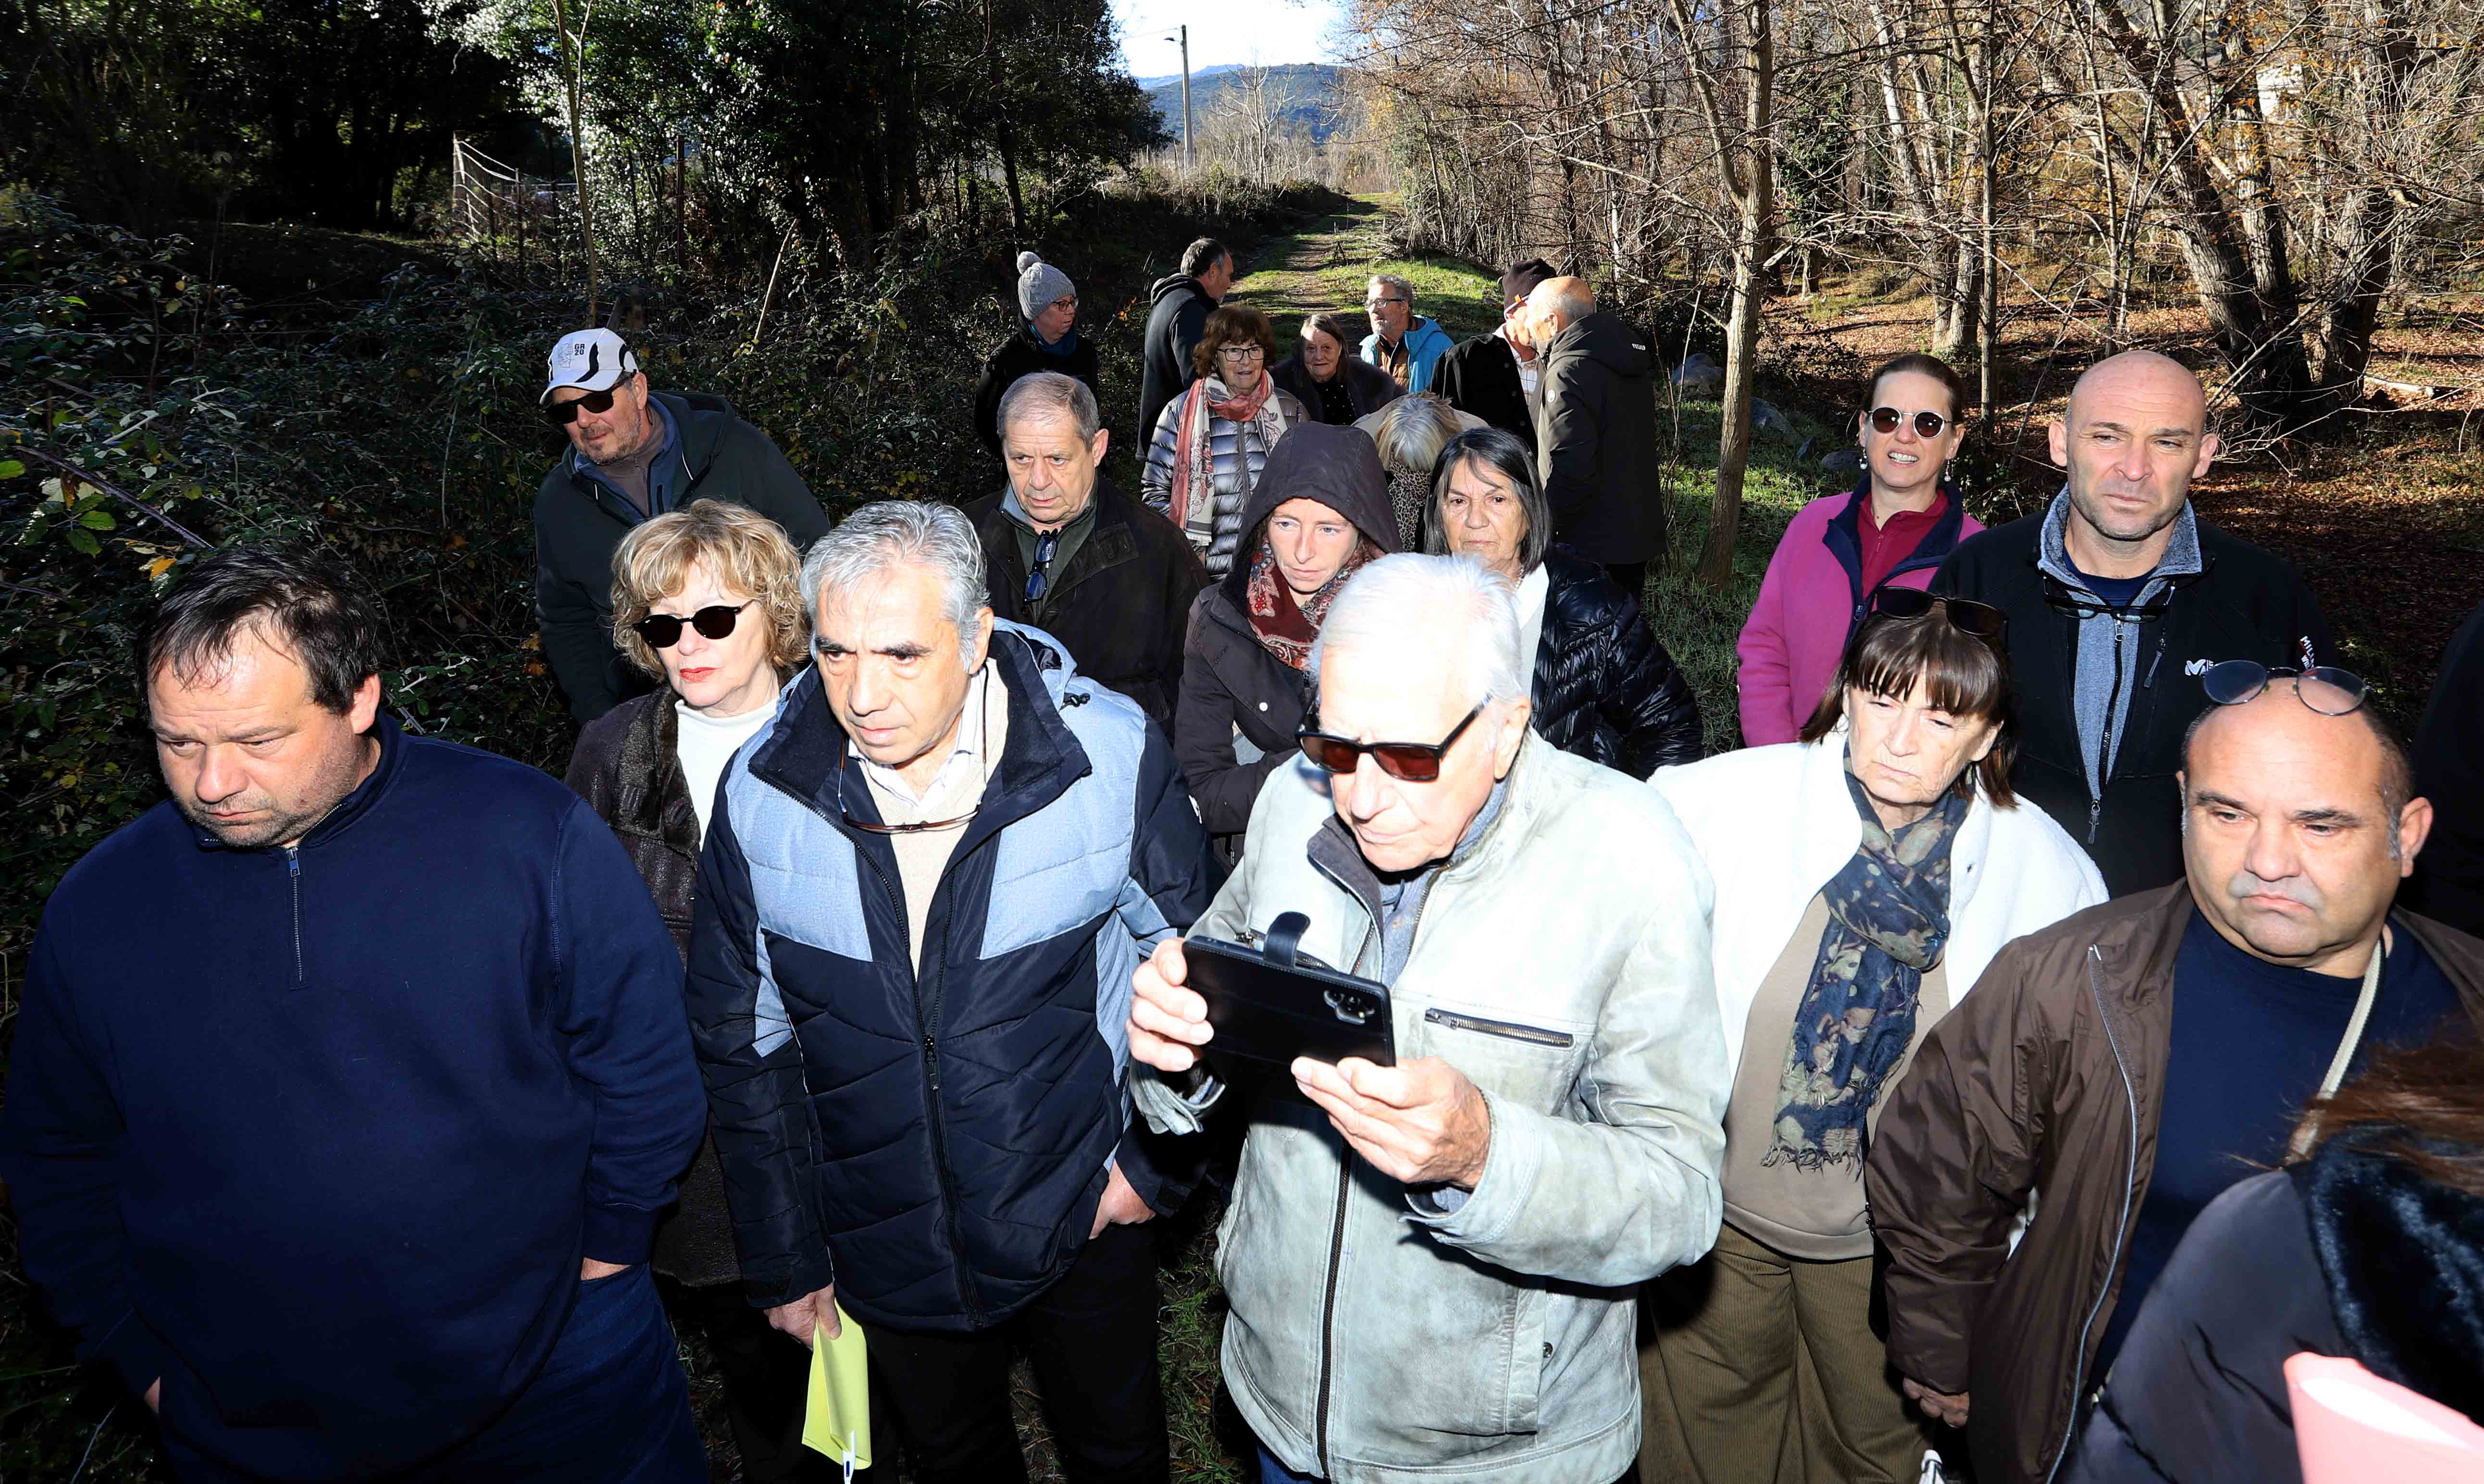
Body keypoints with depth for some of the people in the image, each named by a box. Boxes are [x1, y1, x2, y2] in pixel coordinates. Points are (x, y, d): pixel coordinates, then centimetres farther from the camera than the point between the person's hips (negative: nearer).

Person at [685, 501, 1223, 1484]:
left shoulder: (1109, 754, -21)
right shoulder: (761, 792, -14)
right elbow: (744, 1041, -2)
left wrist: (1161, 1157, -6)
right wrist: (783, 1259, 3)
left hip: (1084, 1218, -1)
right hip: (886, 1248, 2)